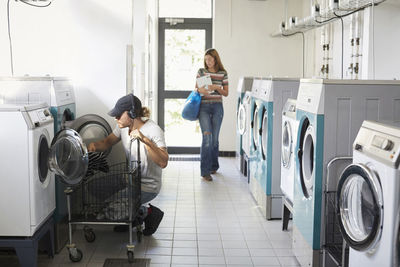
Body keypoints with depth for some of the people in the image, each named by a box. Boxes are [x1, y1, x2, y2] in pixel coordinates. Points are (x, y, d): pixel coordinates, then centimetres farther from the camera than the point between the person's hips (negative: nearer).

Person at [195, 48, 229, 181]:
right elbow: (196, 88, 11)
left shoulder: (223, 73, 5)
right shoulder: (201, 71, 6)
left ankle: (214, 166, 26)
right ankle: (205, 171, -10)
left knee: (214, 138, 6)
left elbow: (226, 93, 7)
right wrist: (200, 90, -12)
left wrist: (216, 87, -11)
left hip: (217, 107, 1)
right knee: (207, 137, -12)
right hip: (204, 107, -1)